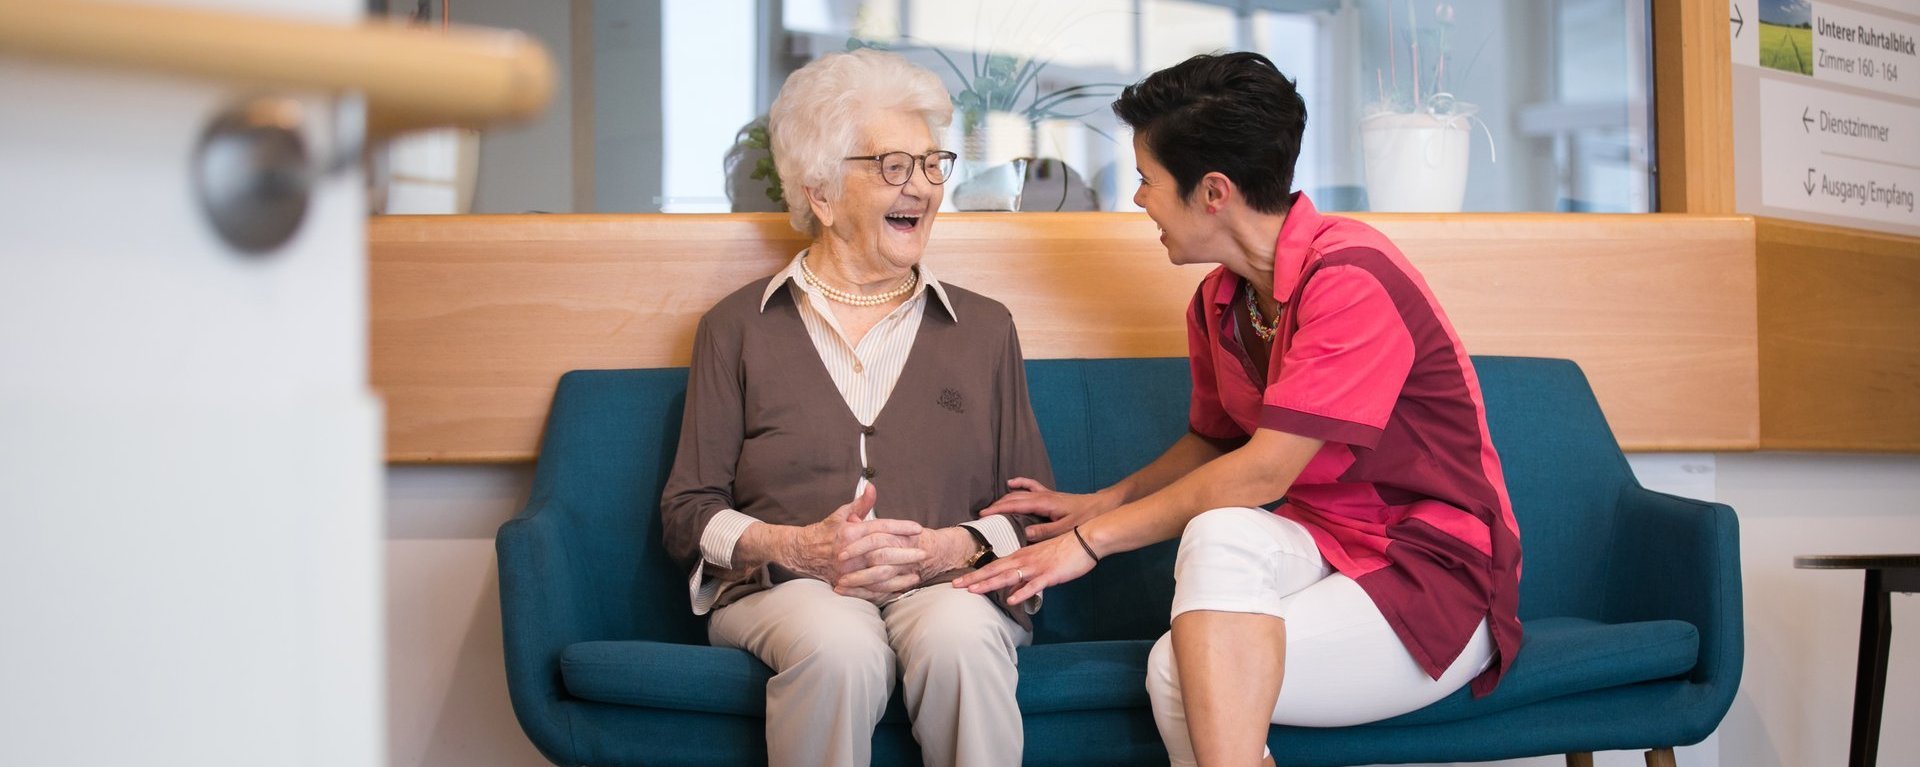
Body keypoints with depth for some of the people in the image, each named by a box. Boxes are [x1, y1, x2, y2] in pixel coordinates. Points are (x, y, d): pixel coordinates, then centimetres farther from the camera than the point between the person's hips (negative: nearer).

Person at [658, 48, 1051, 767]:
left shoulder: (985, 328, 19)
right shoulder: (738, 329, 15)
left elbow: (1032, 510, 16)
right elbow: (688, 510, 11)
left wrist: (955, 547, -6)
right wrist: (795, 547, -9)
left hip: (950, 583, 1)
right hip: (785, 588, -1)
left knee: (957, 639, -36)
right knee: (838, 647, -37)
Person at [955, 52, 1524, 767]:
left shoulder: (1349, 275, -19)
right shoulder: (1216, 302, 7)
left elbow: (1262, 473, -21)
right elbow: (1213, 441, 25)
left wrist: (1092, 539, -14)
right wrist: (1101, 503, 12)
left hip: (1436, 575, -7)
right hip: (1323, 545, 7)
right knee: (1219, 533, -28)